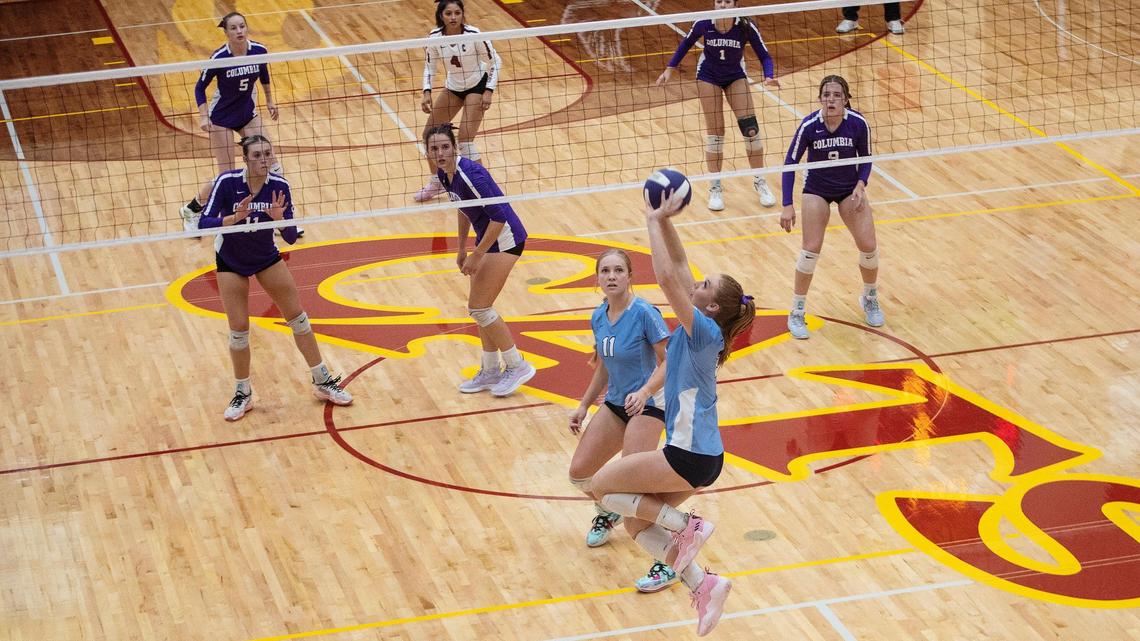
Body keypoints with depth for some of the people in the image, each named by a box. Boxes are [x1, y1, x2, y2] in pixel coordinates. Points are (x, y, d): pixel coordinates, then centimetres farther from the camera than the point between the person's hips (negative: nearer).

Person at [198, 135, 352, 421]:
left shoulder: (279, 186, -19)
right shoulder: (227, 182, -25)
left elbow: (291, 238, -16)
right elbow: (203, 224, -30)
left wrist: (279, 217, -36)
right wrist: (234, 218, -45)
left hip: (266, 258, 2)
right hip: (231, 262, -2)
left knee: (298, 318, 3)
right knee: (239, 330, -3)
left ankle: (322, 382, 18)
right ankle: (242, 394, 17)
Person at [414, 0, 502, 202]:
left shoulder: (473, 35, -26)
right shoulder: (434, 37, -15)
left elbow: (495, 62, -15)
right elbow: (429, 65, 1)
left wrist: (489, 91, -22)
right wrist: (427, 92, -12)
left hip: (477, 86, -5)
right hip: (453, 87, 5)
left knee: (464, 140, -17)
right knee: (429, 134, 6)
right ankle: (436, 182, 27)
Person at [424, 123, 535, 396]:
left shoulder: (470, 174, -26)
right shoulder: (444, 175, 1)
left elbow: (499, 216, -25)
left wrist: (477, 256, -20)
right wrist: (462, 249, 21)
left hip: (504, 239, -9)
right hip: (488, 239, 9)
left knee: (478, 307, -7)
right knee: (482, 307, 13)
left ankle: (517, 366, 5)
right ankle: (491, 371, 25)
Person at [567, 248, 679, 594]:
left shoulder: (644, 313, -20)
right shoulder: (599, 317, 2)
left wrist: (645, 392, -36)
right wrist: (583, 405, 17)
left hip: (647, 405, -7)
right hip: (615, 403, 7)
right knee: (579, 472, 7)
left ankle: (669, 564, -9)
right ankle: (608, 512, 42)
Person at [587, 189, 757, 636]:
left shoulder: (704, 331, -17)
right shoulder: (696, 328, 6)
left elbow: (667, 277, -26)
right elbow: (678, 265, 10)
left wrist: (654, 221, -19)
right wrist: (664, 221, 1)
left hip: (692, 456, -9)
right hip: (689, 452, 9)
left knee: (602, 485, 0)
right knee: (636, 524, 10)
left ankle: (685, 525, 0)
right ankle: (703, 585, 6)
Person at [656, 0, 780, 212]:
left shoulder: (746, 27, -25)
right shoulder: (703, 24, -23)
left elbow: (764, 56, -18)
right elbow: (686, 44, -3)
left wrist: (769, 77, -36)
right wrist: (669, 69, -3)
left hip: (736, 76, 1)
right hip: (709, 76, -1)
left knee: (750, 127, -7)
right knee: (715, 132, -3)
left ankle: (760, 182, 9)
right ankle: (715, 188, 9)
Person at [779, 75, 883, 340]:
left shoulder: (858, 123, -20)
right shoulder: (809, 125, -24)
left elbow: (865, 158, -3)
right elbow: (790, 163, -14)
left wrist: (861, 185, -20)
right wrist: (788, 206, -18)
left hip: (850, 189, 2)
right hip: (817, 190, -2)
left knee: (868, 246, -5)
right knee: (811, 250, -11)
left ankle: (870, 298, 25)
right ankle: (796, 312, 7)